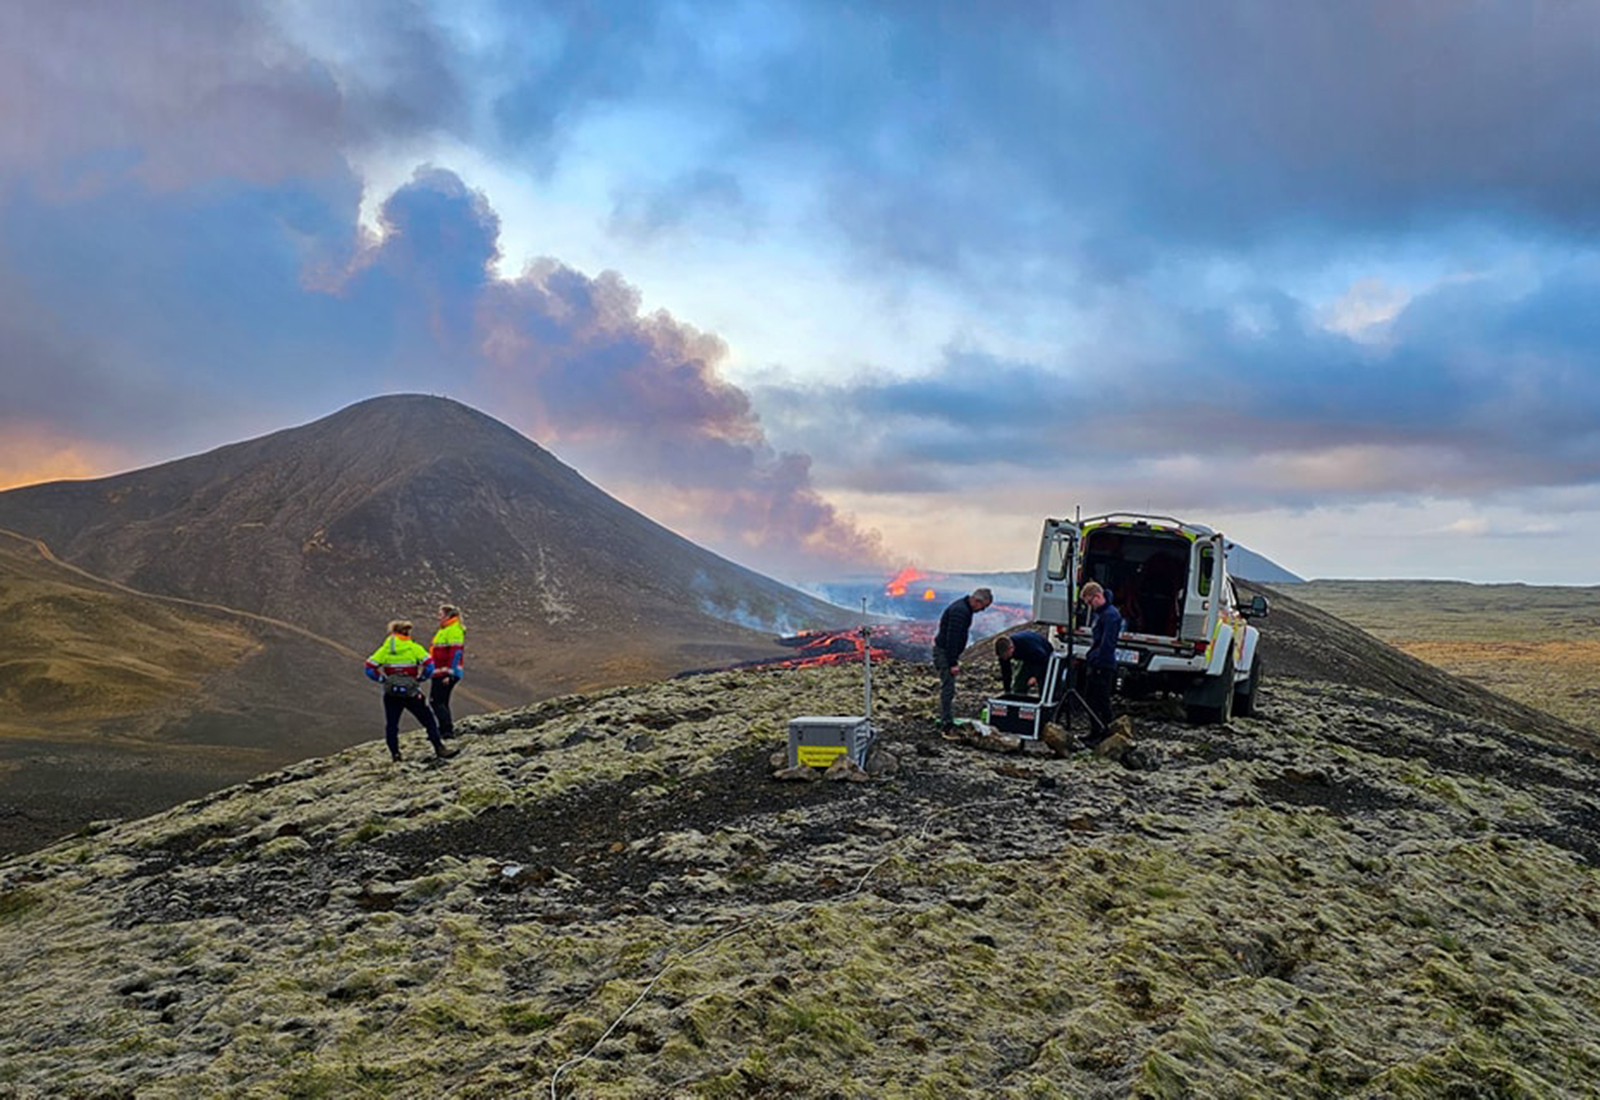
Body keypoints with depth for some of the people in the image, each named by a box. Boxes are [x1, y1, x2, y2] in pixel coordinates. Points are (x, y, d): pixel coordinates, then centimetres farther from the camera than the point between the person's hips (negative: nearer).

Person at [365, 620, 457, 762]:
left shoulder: (385, 649, 2)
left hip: (391, 694, 2)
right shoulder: (414, 648, -2)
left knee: (391, 724, 15)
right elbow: (429, 665, -11)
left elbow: (370, 668, -4)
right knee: (428, 719, 5)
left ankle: (394, 753, 13)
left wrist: (383, 679, 4)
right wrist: (420, 678, 2)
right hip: (411, 693, -1)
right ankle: (439, 749, 1)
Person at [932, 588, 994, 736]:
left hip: (947, 651, 11)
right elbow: (952, 638, -26)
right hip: (944, 651, -11)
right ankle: (947, 726, -8)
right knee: (948, 688, -10)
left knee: (948, 688, 15)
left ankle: (946, 722, 23)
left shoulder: (964, 608, 11)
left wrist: (955, 660, 21)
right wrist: (953, 663, -25)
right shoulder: (960, 611, -22)